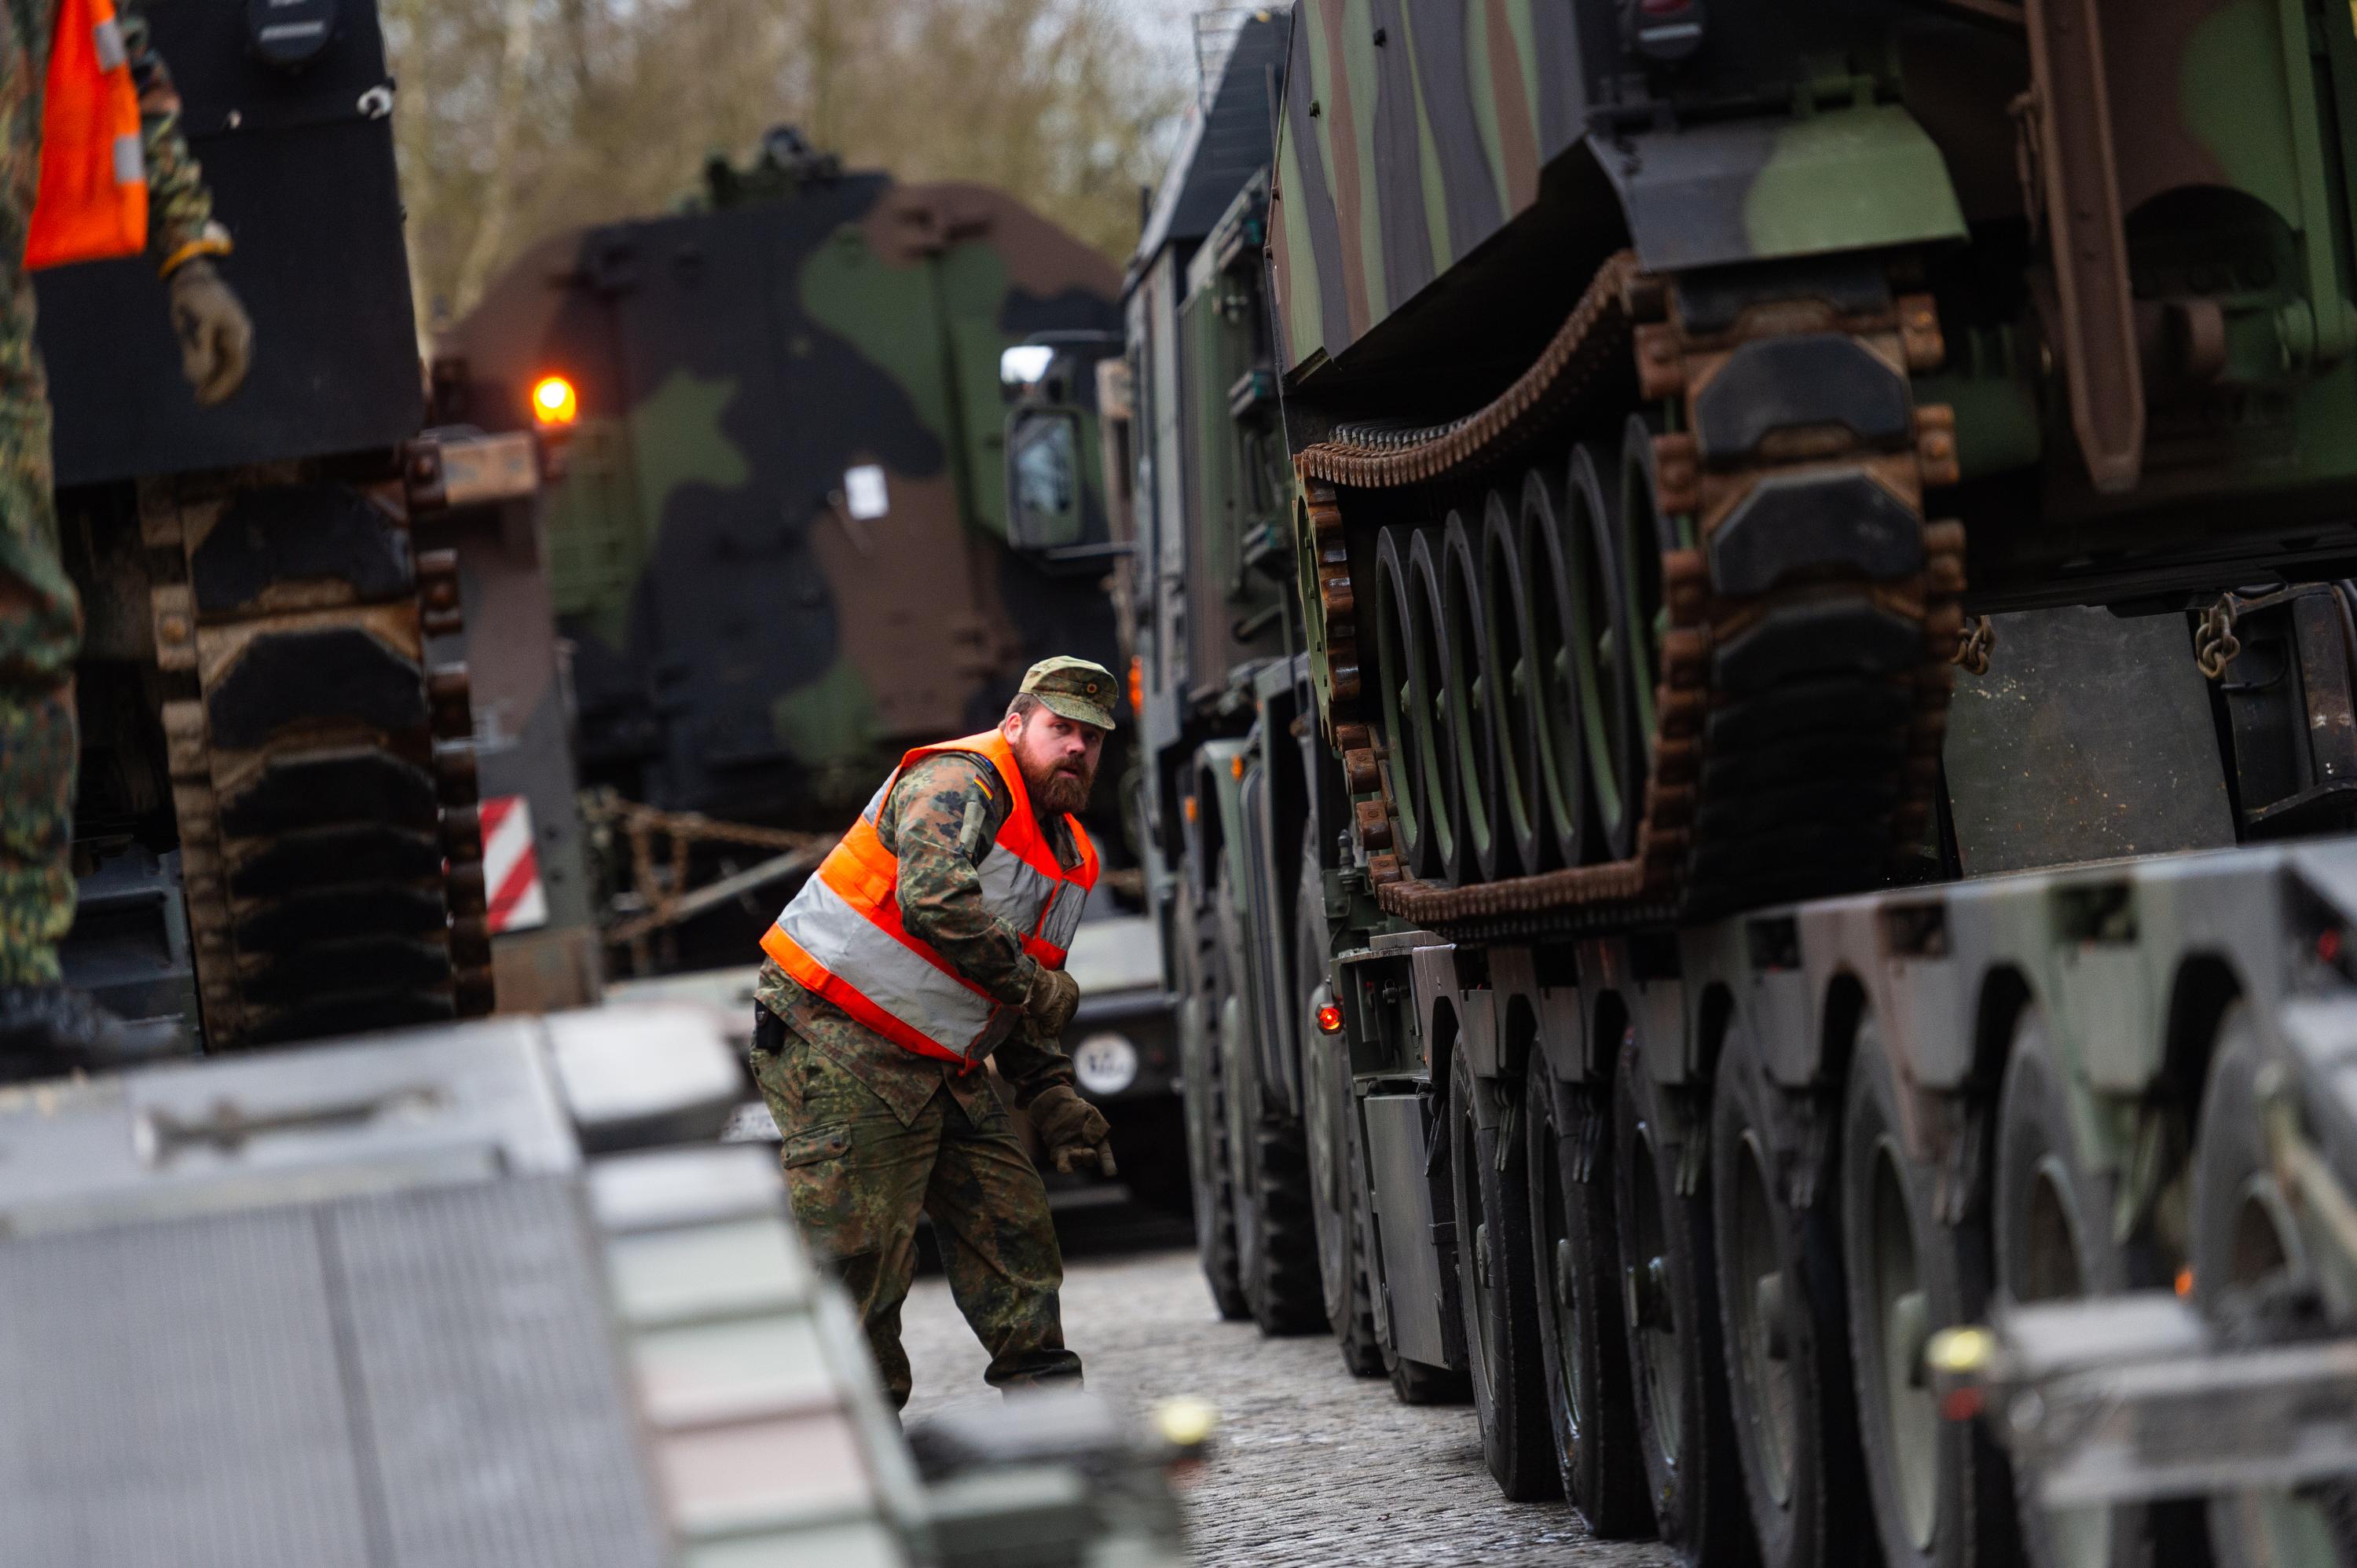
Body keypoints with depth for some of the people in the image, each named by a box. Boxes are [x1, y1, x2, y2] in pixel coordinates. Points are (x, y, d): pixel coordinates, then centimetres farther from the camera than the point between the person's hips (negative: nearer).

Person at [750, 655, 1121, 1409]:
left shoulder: (1071, 857, 16)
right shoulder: (959, 782, -14)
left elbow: (1025, 1008, 23)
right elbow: (935, 898, -32)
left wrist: (1053, 1099, 8)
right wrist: (1036, 985, -23)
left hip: (940, 1062, 10)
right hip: (837, 1046, -10)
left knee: (1011, 1220, 6)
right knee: (860, 1259, -10)